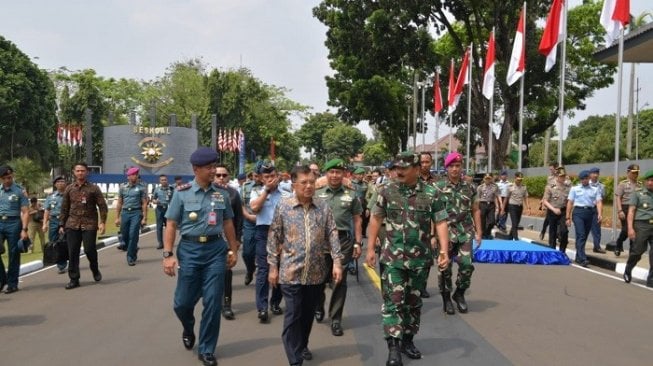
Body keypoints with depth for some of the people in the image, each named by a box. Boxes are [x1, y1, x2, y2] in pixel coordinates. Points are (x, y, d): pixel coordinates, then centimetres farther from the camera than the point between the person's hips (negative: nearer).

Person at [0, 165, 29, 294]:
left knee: (13, 255, 2)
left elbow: (25, 212, -2)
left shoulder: (19, 191, 1)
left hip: (13, 223, -3)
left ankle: (12, 284, 11)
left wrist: (24, 229, -11)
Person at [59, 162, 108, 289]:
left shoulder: (93, 188, 1)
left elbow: (102, 206, -1)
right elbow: (64, 208, 13)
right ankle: (74, 279, 11)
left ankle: (95, 270, 23)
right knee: (72, 253, 2)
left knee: (89, 249, -6)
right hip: (72, 225, 3)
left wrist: (102, 222, -10)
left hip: (89, 224, -3)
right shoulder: (69, 189, 9)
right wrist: (62, 225, 10)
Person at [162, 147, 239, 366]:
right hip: (190, 249, -2)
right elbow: (171, 226, -3)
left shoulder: (221, 194, 5)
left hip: (216, 249, 2)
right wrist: (168, 255, -9)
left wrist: (233, 250, 13)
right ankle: (188, 330, 41)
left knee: (213, 302, 3)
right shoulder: (182, 193, -3)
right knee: (183, 302, 5)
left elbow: (228, 224, 13)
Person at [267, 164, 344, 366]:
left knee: (308, 314, 17)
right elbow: (274, 237, -1)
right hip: (291, 272, -3)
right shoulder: (283, 206, -5)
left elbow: (332, 235, 2)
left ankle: (302, 346, 39)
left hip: (316, 272, 3)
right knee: (293, 316, -1)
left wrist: (337, 262, -5)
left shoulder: (323, 207, 1)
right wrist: (273, 266, -2)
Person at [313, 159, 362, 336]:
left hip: (343, 241, -1)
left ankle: (336, 319, 12)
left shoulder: (351, 195, 5)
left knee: (340, 281, 3)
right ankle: (318, 308, 37)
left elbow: (357, 220, 6)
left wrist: (358, 243, 0)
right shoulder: (317, 194, 6)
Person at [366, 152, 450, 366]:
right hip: (393, 257, -1)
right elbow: (376, 219, 6)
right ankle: (394, 347, -1)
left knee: (414, 301, 13)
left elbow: (441, 223, -3)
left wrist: (444, 250, -15)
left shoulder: (432, 194, -4)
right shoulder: (387, 192, -1)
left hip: (421, 258, 1)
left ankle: (408, 340, 29)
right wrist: (371, 248, 2)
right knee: (393, 301, -6)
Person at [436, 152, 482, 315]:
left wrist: (478, 232, 6)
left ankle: (459, 294, 20)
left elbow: (476, 211, 11)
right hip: (445, 233, -2)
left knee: (467, 265, -3)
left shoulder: (469, 188, 7)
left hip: (465, 233, 2)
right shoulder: (438, 188, -2)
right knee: (445, 267, 3)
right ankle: (446, 298, 19)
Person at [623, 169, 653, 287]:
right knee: (638, 251, -1)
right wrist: (630, 228, -13)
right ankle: (628, 270, 24)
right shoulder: (637, 193, 3)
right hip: (642, 225, -3)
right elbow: (631, 211, -3)